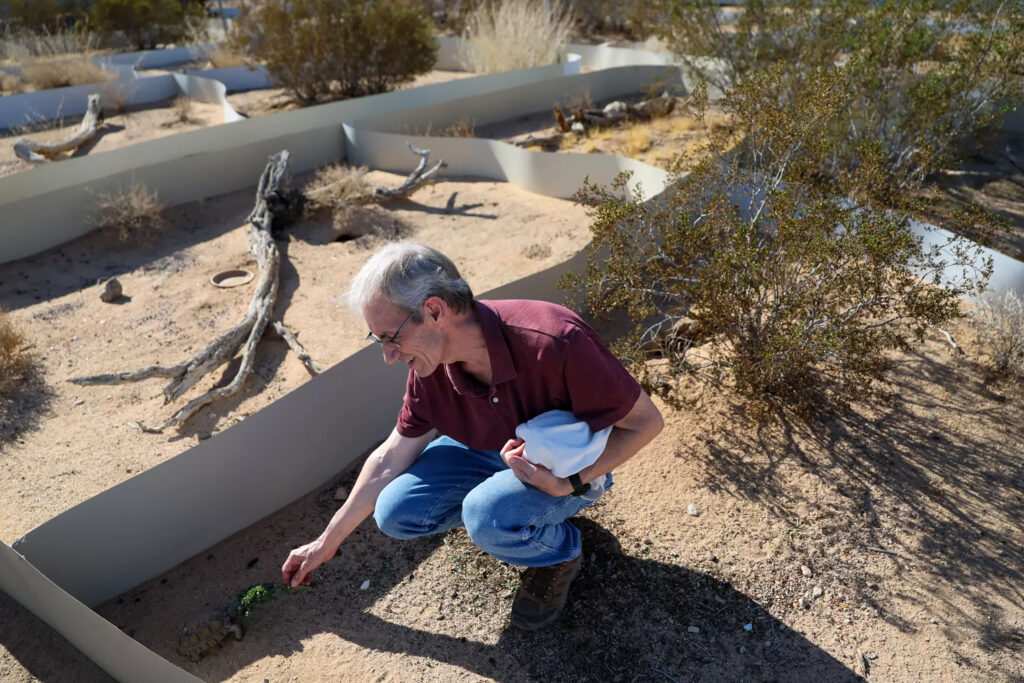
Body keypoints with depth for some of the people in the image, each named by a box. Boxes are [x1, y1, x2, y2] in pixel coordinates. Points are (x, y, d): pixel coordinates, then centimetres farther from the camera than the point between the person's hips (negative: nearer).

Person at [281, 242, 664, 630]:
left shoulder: (555, 343, -37)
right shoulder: (431, 365, -17)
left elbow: (645, 421, -23)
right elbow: (389, 459, -3)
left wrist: (572, 482, -35)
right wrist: (327, 542, 3)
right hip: (487, 451, 5)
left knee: (489, 518, -33)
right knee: (396, 513, -11)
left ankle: (560, 553, 0)